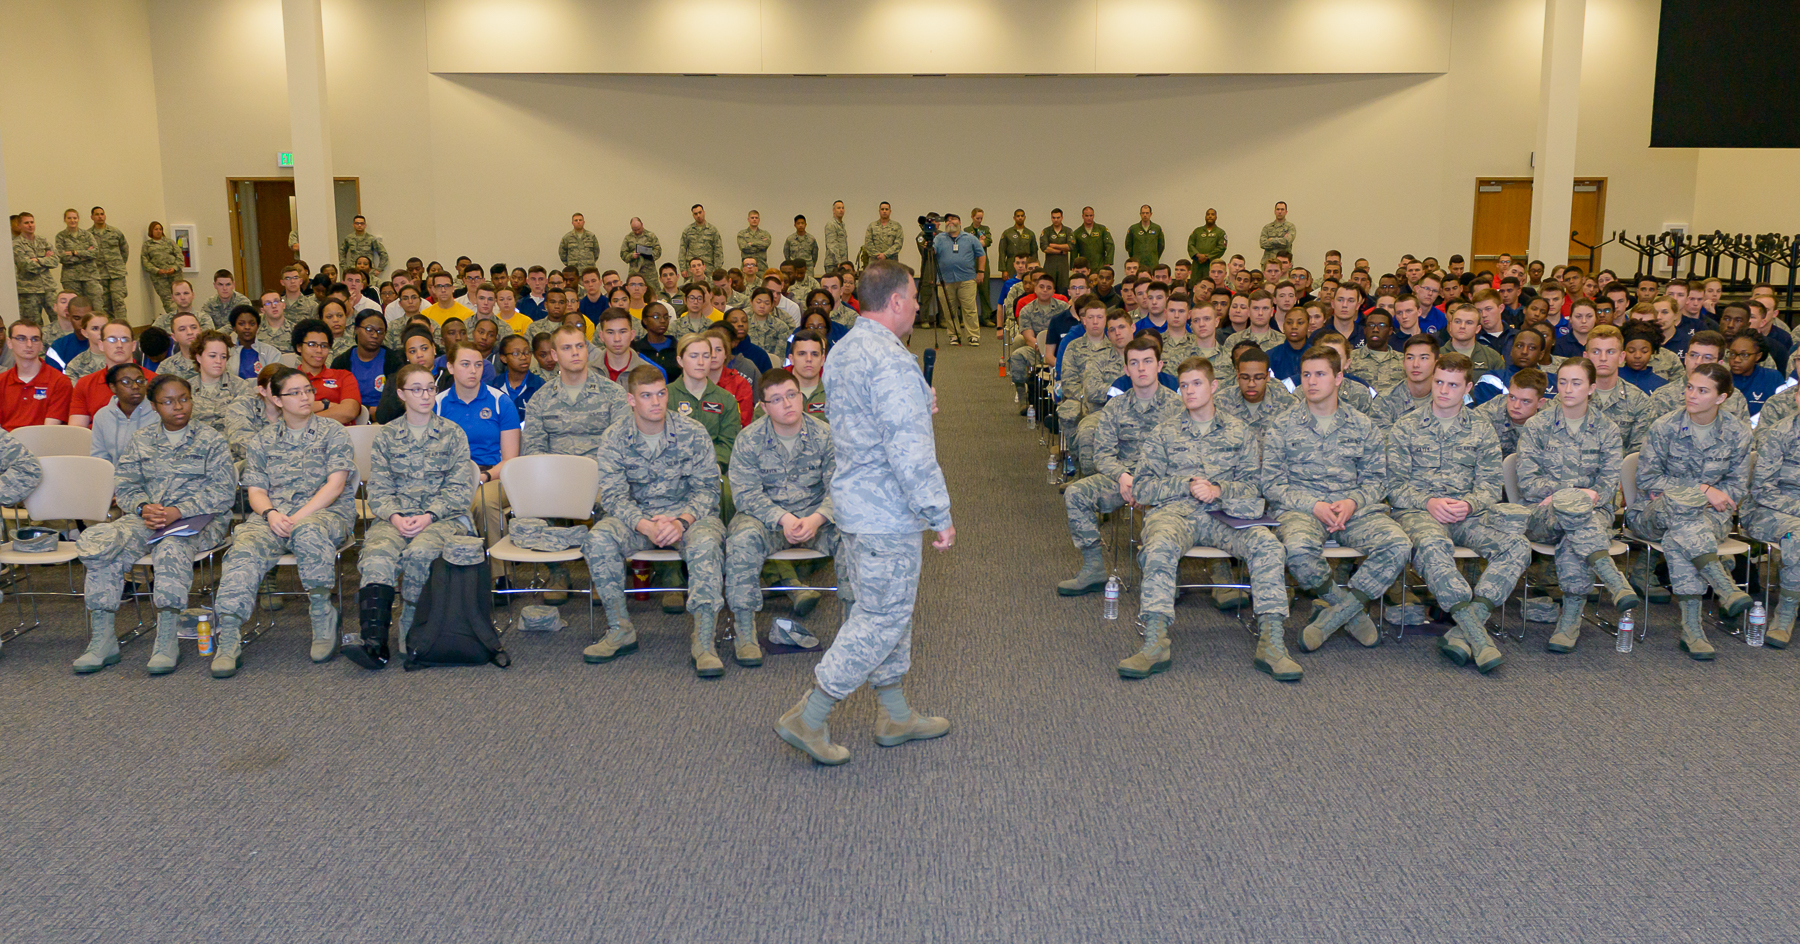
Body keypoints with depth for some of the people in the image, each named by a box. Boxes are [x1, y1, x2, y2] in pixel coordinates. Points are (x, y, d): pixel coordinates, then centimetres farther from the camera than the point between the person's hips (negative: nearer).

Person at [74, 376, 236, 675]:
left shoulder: (210, 439, 7)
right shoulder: (141, 441, 19)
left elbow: (223, 491, -3)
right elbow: (124, 485, 12)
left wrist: (178, 511, -16)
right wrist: (143, 507, -11)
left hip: (197, 517, -4)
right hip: (148, 518, 4)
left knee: (172, 549, -38)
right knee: (99, 544, -26)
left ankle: (167, 641, -36)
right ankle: (102, 640, -22)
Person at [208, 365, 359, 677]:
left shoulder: (332, 432, 8)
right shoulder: (263, 440, 19)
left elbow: (335, 485, -3)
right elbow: (256, 490, 13)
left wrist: (298, 518, -15)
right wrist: (270, 514, -11)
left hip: (325, 511, -3)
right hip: (272, 514, 3)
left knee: (309, 532, -40)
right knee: (244, 546, -30)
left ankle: (322, 616, -26)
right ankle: (229, 637, -37)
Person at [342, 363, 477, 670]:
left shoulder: (452, 433, 10)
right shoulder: (385, 436, 14)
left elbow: (459, 488, 3)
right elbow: (379, 489, 8)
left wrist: (428, 516, -13)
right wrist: (395, 517, -13)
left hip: (444, 516, -1)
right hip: (395, 517, 2)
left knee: (420, 553, -35)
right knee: (377, 554, -31)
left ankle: (410, 631, -17)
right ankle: (374, 640, -41)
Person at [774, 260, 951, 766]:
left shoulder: (844, 350, 10)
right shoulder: (890, 363, -22)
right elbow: (909, 450, -25)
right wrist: (940, 514, -19)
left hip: (855, 496, 10)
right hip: (887, 511, -10)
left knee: (883, 609, 18)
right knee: (883, 617, -1)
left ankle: (896, 715, 29)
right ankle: (808, 718, 4)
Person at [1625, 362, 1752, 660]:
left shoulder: (1737, 434, 3)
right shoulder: (1664, 427, -3)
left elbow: (1737, 488, 4)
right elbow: (1647, 479, -5)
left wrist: (1670, 488, -13)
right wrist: (1702, 490, -15)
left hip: (1710, 516, 0)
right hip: (1651, 515, 0)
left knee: (1677, 536, -37)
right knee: (1679, 503, -39)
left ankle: (1691, 625, -41)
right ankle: (1725, 587, -44)